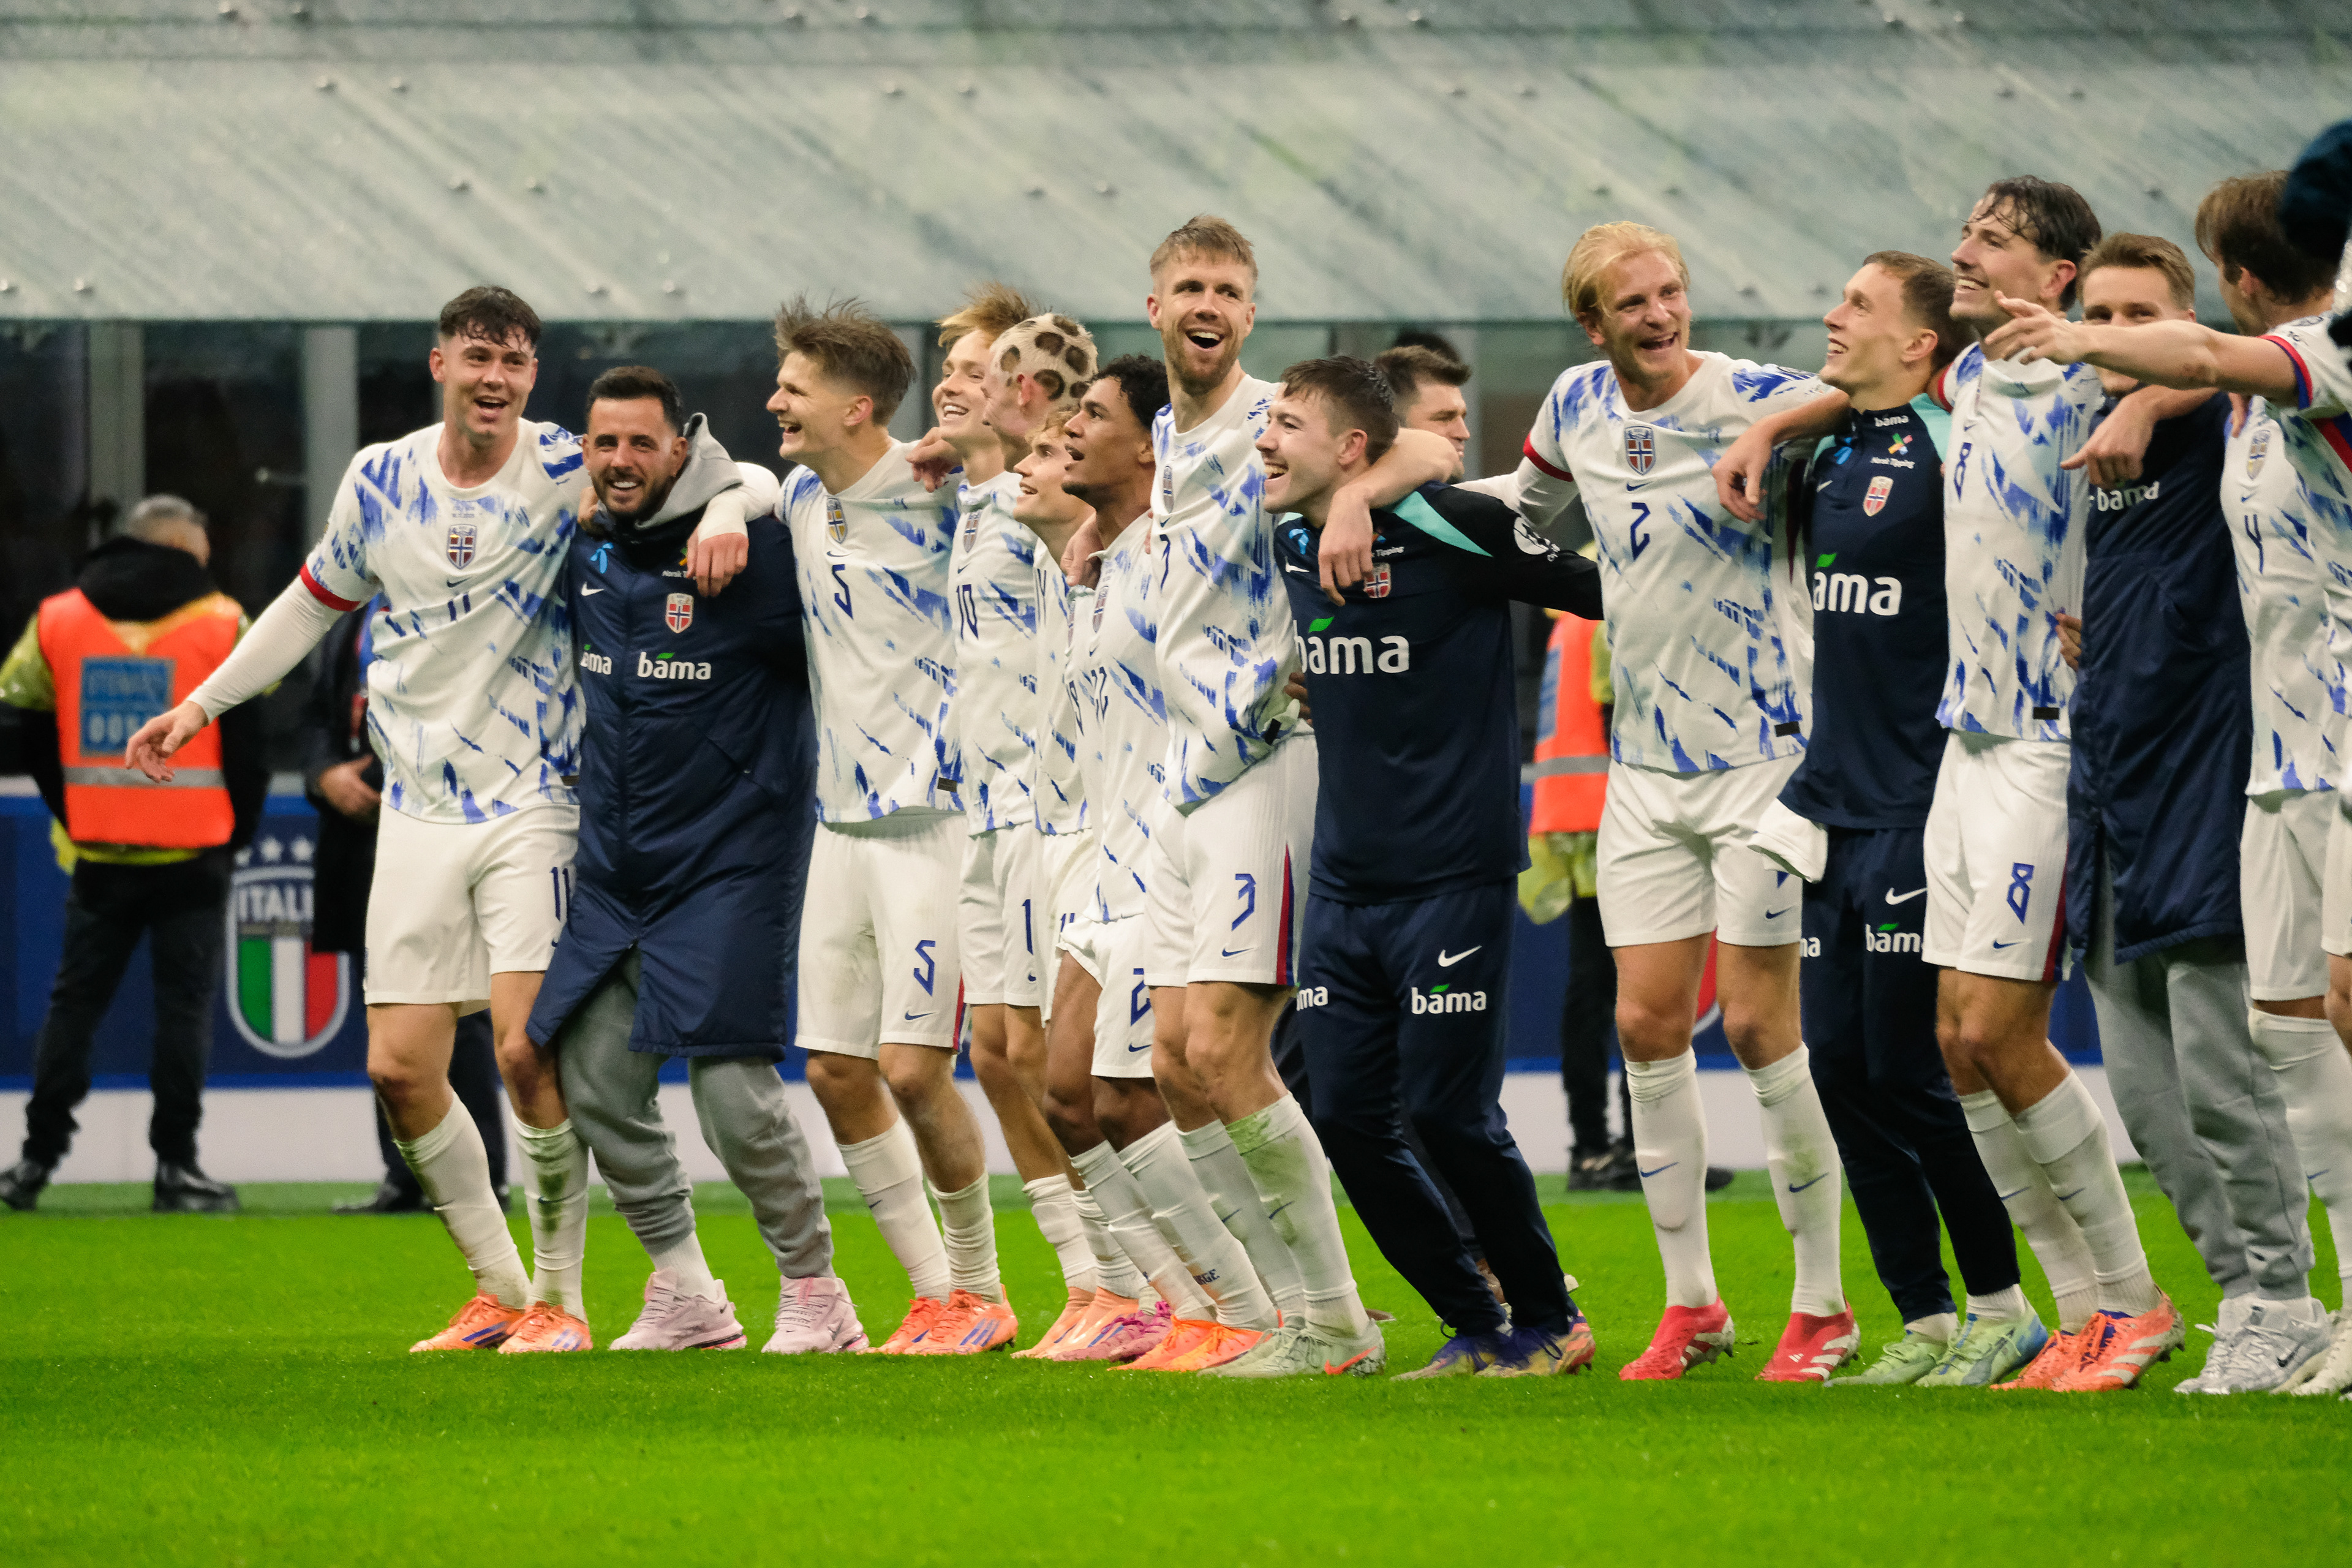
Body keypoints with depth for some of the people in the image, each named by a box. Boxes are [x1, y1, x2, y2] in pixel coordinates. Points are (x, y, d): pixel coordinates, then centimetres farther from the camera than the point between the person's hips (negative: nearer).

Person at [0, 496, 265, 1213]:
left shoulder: (58, 621, 4)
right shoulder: (221, 627, -4)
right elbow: (251, 742, -3)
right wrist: (236, 831, 9)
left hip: (100, 853, 2)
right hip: (191, 857, -2)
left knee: (74, 1001, 11)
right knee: (184, 1004, 1)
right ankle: (176, 1164, -3)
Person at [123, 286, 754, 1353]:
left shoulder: (569, 473, -7)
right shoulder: (382, 481, 4)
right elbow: (314, 602, 20)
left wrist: (723, 519, -27)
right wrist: (203, 705, 22)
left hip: (534, 803, -4)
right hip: (417, 812, 4)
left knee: (529, 1050, -15)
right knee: (399, 1067, -1)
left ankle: (560, 1298, 0)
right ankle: (497, 1290, 15)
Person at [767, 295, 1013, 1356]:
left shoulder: (939, 495, -13)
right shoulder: (802, 498, 8)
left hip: (935, 818, -7)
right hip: (842, 819, 8)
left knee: (912, 1069, -11)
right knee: (835, 1071, 4)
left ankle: (980, 1289, 8)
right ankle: (936, 1297, 14)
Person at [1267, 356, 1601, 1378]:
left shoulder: (1448, 529, -15)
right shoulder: (1288, 544, 7)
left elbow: (1599, 590, -9)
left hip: (1452, 872, -7)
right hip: (1343, 874, 7)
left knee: (1448, 1114, -8)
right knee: (1347, 1117, 2)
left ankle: (1550, 1321, 12)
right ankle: (1478, 1329, 15)